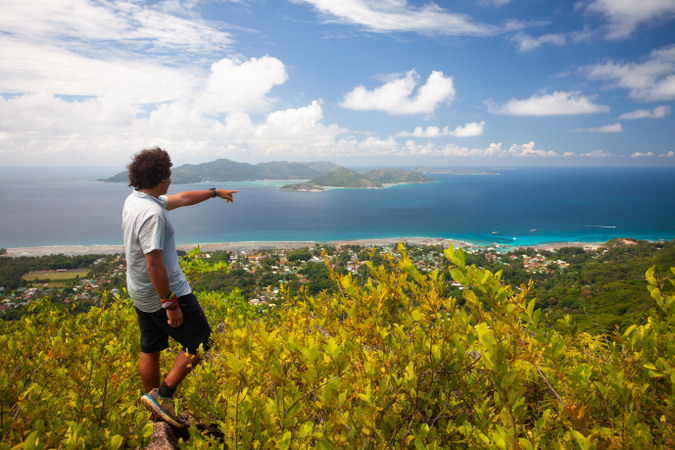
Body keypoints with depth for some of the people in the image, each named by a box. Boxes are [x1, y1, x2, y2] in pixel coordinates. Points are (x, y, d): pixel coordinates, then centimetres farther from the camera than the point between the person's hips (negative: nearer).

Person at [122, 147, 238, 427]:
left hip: (141, 295, 10)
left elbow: (182, 199, 19)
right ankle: (162, 396, 6)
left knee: (149, 350, 18)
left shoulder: (134, 199, 6)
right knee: (199, 343, 5)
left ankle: (156, 409, 33)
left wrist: (215, 192, 28)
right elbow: (154, 264, -29)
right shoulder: (152, 213, -26)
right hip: (164, 293, -10)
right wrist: (171, 304, -23)